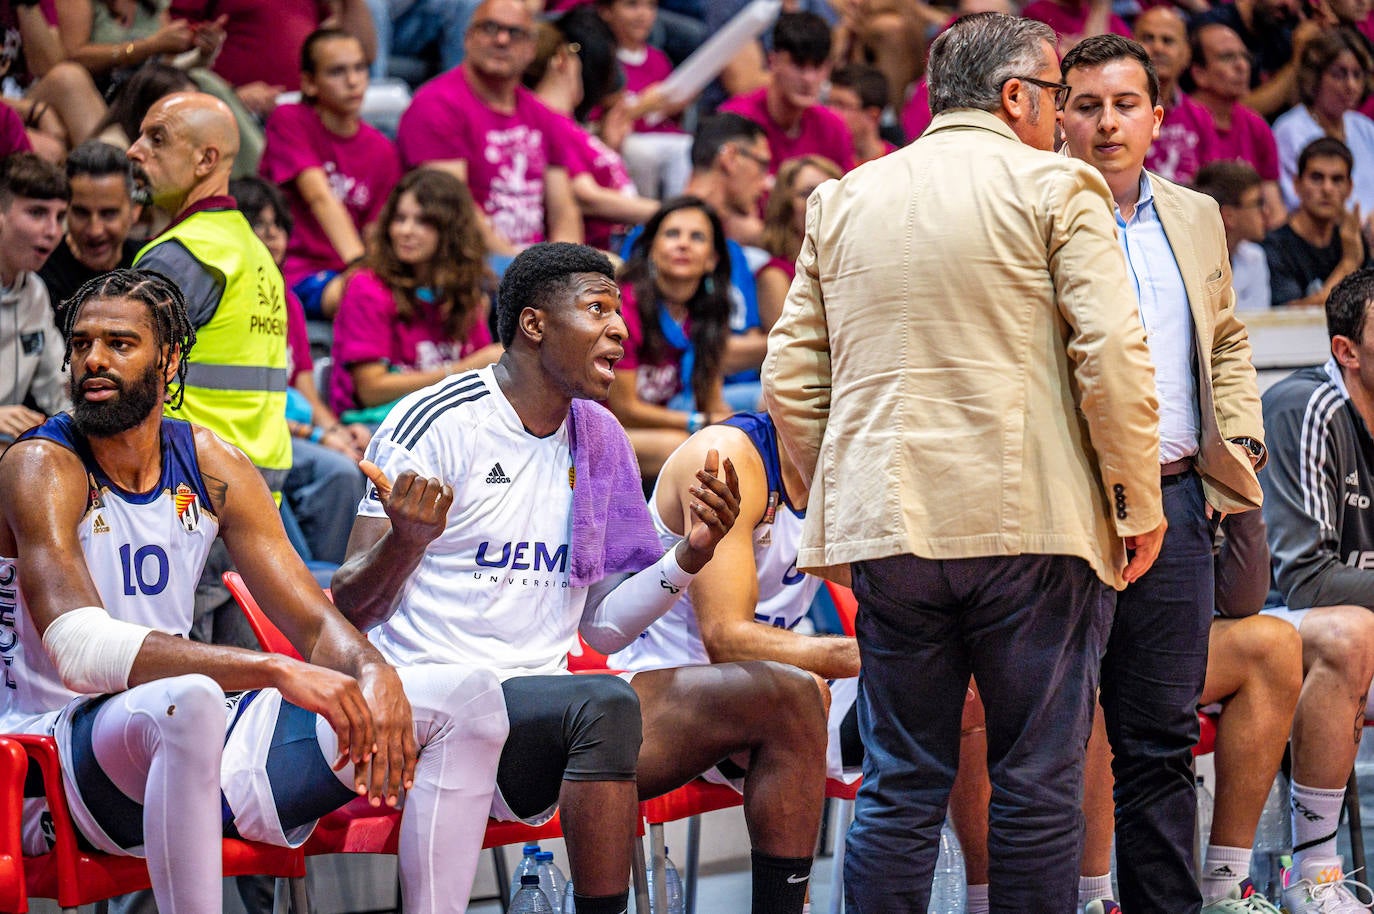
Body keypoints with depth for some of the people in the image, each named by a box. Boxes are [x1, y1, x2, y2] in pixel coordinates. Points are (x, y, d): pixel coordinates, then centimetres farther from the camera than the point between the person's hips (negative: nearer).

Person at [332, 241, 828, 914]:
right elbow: (349, 610, -9)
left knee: (790, 697, -6)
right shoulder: (436, 423, -7)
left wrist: (690, 555, -1)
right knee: (604, 703, -38)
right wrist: (406, 540, -30)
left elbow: (603, 626, 15)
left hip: (549, 697, 7)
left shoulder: (600, 441, 15)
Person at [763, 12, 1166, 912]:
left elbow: (790, 378, 13)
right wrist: (1137, 501, -1)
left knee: (900, 788, 7)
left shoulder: (843, 200, 13)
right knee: (1037, 787, 2)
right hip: (1034, 524, -4)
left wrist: (840, 497, 21)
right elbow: (1113, 356, -10)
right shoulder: (1056, 187, -2)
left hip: (888, 532, 4)